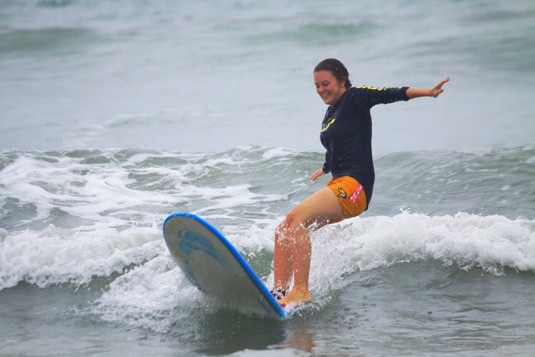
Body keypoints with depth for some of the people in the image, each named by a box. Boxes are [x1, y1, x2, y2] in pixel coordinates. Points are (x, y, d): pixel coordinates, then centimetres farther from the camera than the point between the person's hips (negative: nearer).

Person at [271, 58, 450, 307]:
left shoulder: (354, 98, -2)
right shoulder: (330, 114, 20)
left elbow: (390, 95, -14)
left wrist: (428, 92, -28)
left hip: (355, 184, -9)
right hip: (338, 185, 9)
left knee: (296, 217, -25)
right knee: (283, 231, 0)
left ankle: (301, 291, -26)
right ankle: (278, 293, -5)